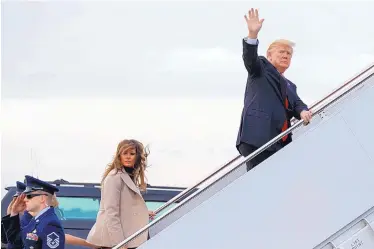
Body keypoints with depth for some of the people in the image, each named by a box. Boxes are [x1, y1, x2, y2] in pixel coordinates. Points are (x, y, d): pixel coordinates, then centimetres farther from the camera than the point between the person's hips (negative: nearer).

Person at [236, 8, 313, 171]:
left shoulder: (289, 86, 32)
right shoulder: (261, 69, 15)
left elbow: (296, 103, 15)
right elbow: (249, 58, -6)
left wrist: (303, 112, -10)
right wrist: (253, 34, -23)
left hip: (279, 143, 7)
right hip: (257, 136, -7)